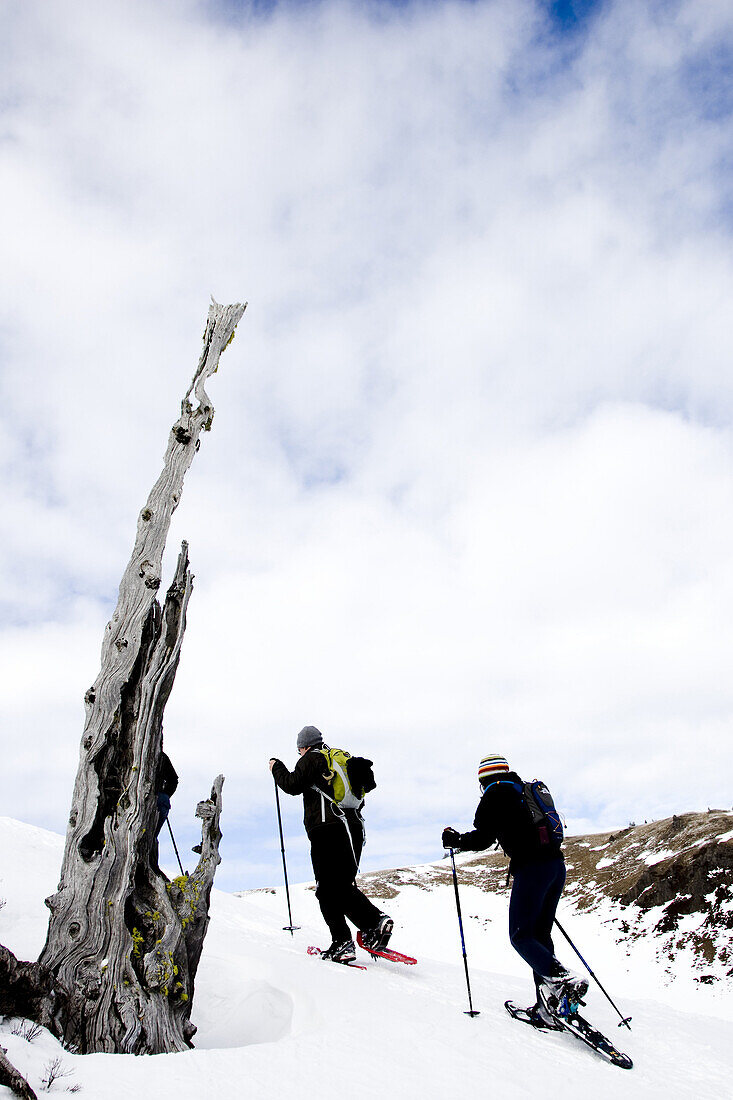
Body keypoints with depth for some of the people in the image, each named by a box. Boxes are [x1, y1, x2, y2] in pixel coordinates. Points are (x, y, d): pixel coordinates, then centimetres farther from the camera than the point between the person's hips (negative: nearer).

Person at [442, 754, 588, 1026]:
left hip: (531, 868, -8)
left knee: (521, 937, -2)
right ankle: (548, 1007, 8)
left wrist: (454, 839, 11)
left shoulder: (495, 793, 1)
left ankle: (562, 979, -24)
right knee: (540, 935, 13)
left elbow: (482, 838, -5)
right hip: (557, 865, 8)